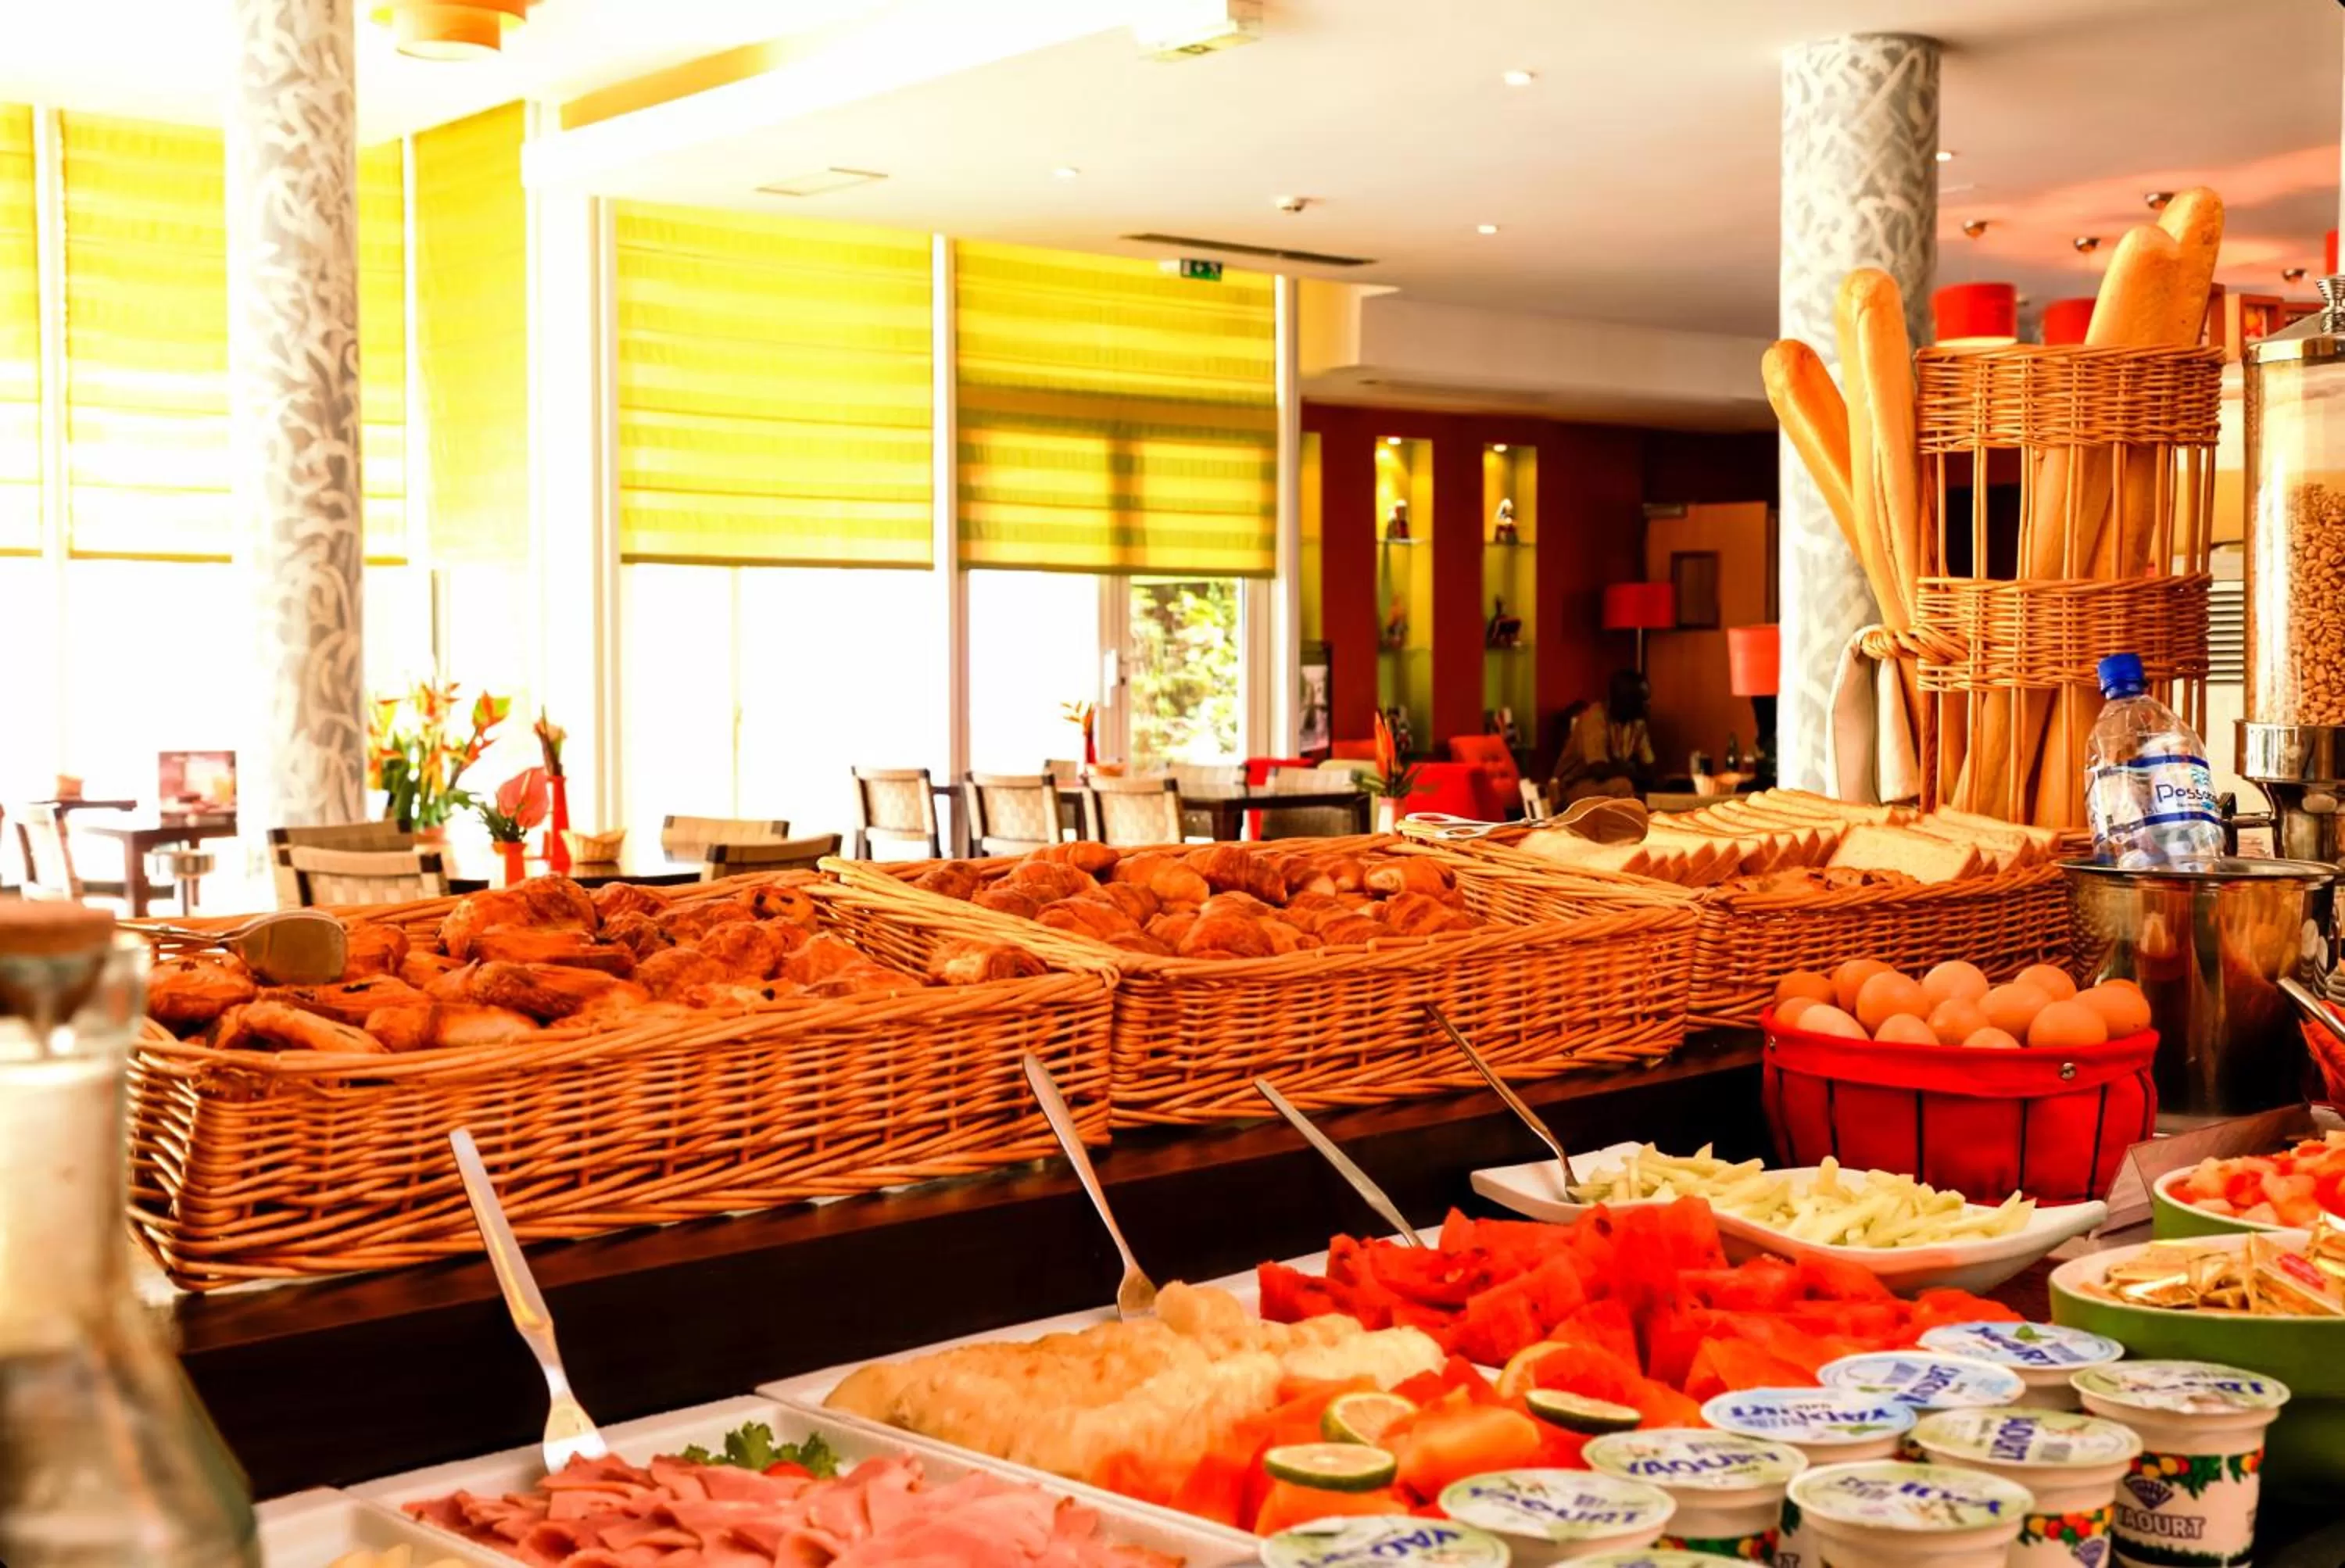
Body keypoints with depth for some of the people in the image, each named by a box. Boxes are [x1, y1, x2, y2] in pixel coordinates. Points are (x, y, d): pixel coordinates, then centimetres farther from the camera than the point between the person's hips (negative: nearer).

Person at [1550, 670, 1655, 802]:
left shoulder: (1636, 721, 2)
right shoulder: (1595, 718, -21)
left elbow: (1648, 769, 3)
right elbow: (1600, 770, -28)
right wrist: (1635, 772, -16)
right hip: (1577, 786, -7)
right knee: (1623, 786, -33)